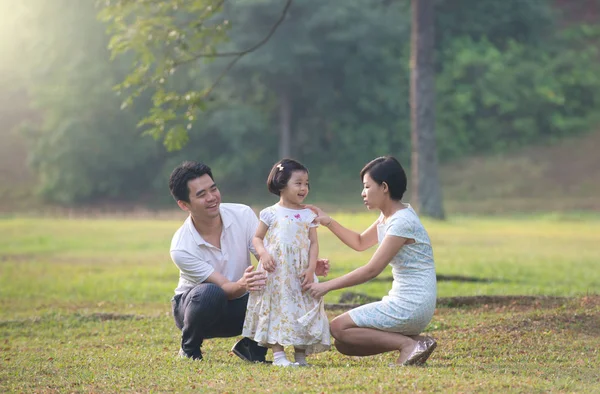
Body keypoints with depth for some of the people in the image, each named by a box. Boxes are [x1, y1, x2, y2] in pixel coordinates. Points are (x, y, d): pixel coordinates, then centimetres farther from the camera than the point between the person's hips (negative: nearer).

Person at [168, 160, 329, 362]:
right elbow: (223, 287, -27)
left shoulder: (242, 215, -16)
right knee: (210, 293, -40)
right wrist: (242, 285, -52)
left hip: (237, 306, 3)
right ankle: (189, 350, -11)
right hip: (193, 305, -3)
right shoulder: (181, 248, -25)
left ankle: (250, 346, 0)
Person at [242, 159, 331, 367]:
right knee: (277, 309, -4)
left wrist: (311, 268, -7)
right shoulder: (271, 213, 1)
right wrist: (263, 254, -14)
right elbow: (257, 238, 5)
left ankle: (301, 355, 10)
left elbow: (314, 243, 4)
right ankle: (278, 353, -2)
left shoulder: (308, 215, 6)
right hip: (275, 273, -2)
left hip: (300, 274, 2)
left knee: (302, 311, 2)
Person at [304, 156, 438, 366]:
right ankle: (414, 342, 3)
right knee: (344, 345, 8)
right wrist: (328, 222, 12)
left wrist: (326, 286, -16)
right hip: (402, 301, 10)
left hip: (411, 306, -10)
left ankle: (409, 343, -11)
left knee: (338, 327, -9)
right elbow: (360, 242, 26)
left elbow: (371, 270, -21)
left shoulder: (402, 222, -19)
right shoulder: (388, 217, 11)